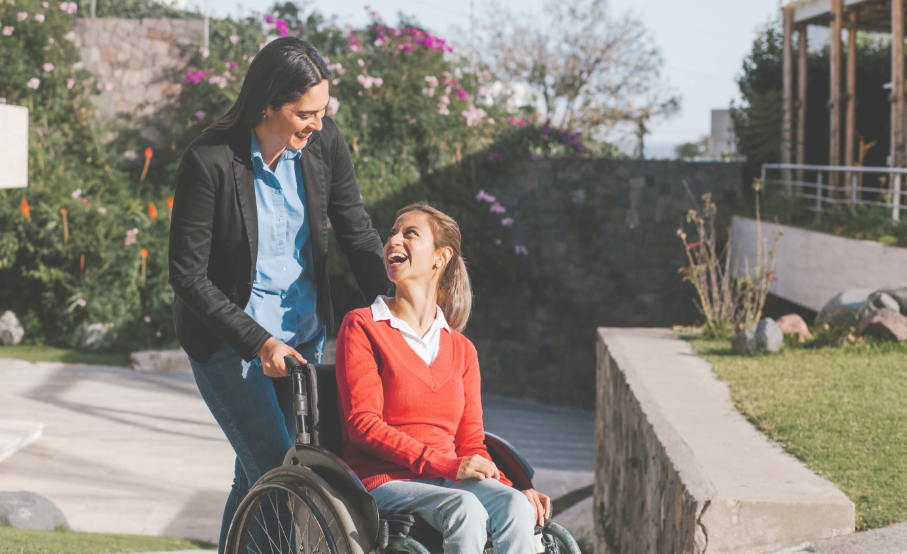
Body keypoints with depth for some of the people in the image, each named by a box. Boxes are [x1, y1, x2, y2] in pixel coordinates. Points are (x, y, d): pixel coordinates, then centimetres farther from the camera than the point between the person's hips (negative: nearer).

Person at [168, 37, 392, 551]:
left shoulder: (324, 141, -9)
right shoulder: (210, 161, -22)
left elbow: (357, 232, 1)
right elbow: (189, 275, -16)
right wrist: (258, 341, -21)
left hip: (304, 332, 5)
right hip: (229, 340, -5)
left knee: (259, 473, 11)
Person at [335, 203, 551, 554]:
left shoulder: (461, 350, 17)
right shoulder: (362, 327, 3)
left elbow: (470, 443, 16)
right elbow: (363, 423, -7)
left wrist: (508, 487, -6)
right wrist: (446, 464, -18)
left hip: (445, 482, 4)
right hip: (383, 479, -4)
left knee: (515, 507, -27)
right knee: (465, 509, -33)